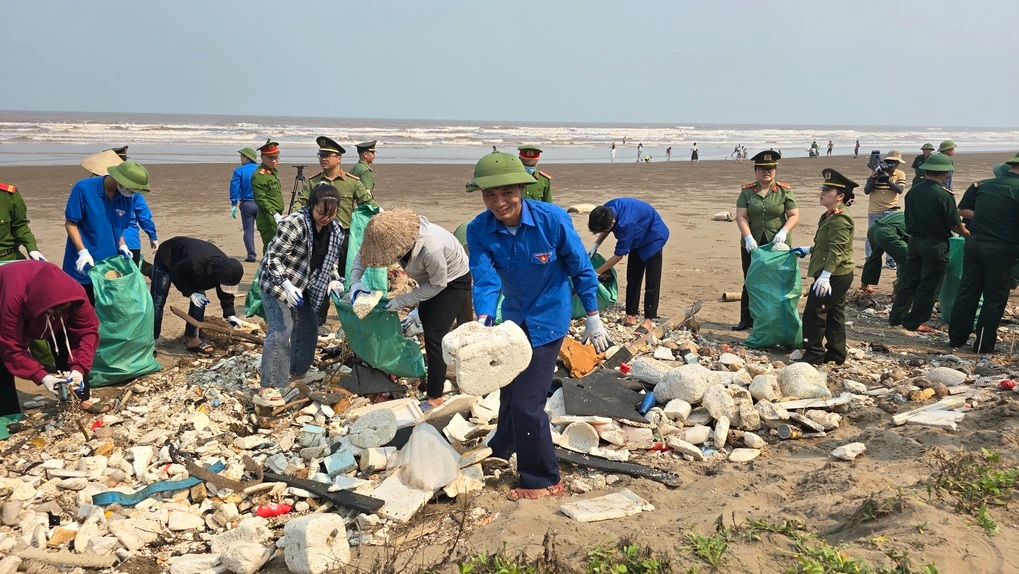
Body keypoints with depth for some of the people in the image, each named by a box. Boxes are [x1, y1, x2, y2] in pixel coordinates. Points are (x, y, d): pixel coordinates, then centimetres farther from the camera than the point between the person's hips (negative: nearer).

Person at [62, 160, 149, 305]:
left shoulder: (127, 199, 1)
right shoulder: (84, 189, -14)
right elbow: (70, 223, -10)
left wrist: (122, 246, -4)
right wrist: (83, 252, -20)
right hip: (83, 267, -4)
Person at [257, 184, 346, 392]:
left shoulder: (336, 230, -5)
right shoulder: (294, 223, -26)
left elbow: (330, 261, 11)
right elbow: (273, 256, -24)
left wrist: (333, 280, -6)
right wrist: (286, 285, -33)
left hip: (304, 286, 8)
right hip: (277, 282, -7)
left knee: (308, 328, 15)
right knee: (281, 330, -15)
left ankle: (298, 372, 35)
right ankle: (268, 386, -10)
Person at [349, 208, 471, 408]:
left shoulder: (431, 248, -43)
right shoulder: (396, 234, -23)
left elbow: (437, 285, -27)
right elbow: (363, 252, -7)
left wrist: (402, 301, -26)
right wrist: (355, 281, -23)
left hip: (453, 281, -8)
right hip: (432, 278, 8)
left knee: (434, 335, -12)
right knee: (425, 321, 20)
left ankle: (435, 397, -1)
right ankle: (435, 376, 39)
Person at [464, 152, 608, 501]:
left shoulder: (552, 219, -26)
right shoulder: (479, 230, -18)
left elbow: (581, 269, -14)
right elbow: (485, 279, -24)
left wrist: (593, 318, -7)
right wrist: (482, 319, -44)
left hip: (548, 318, -5)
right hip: (514, 316, 5)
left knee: (528, 400, -9)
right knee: (509, 387, 26)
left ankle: (545, 481, 11)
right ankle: (503, 448, 53)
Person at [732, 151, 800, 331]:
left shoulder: (784, 191, -1)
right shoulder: (747, 191, 1)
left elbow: (794, 216, -2)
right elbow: (741, 217, -7)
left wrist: (783, 232, -21)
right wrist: (748, 238, -20)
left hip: (777, 245, -1)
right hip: (752, 245, 1)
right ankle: (746, 320, 21)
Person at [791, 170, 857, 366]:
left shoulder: (840, 218, -19)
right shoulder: (831, 215, 14)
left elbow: (836, 250, -24)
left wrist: (825, 275, -27)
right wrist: (807, 250, 22)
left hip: (834, 276, -11)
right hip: (838, 276, 11)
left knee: (814, 313, -6)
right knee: (834, 314, 14)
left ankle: (814, 354, 1)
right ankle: (836, 353, 22)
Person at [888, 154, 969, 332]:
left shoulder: (912, 192, -1)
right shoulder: (944, 196, -19)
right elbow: (955, 225, -10)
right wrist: (967, 233, 9)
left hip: (914, 242, 6)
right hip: (935, 245, -6)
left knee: (909, 280, 15)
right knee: (928, 286, 5)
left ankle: (896, 317, 20)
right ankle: (914, 322, 11)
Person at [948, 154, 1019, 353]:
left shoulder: (985, 185, 7)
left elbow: (962, 210, 19)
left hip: (974, 245, 6)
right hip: (1002, 251, -5)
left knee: (967, 293, 11)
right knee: (994, 299, 5)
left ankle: (956, 338, 18)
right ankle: (983, 345, 10)